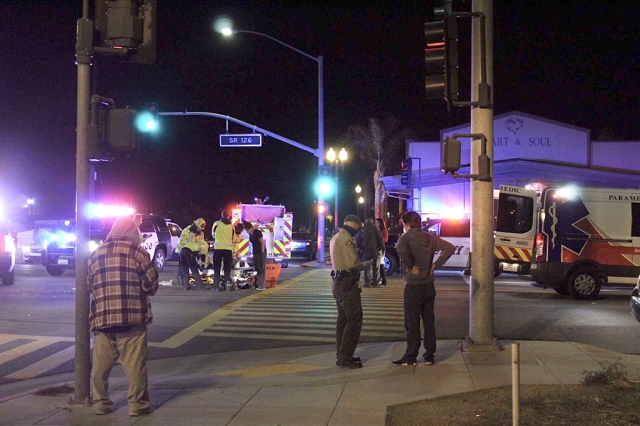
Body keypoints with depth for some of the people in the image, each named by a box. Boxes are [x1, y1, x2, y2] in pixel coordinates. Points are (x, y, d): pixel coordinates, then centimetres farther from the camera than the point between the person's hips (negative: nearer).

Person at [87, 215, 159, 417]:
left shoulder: (96, 254, 10)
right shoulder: (137, 251, -2)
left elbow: (89, 286, 15)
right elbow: (152, 286, -1)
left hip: (101, 318, 4)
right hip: (131, 317, -4)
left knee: (101, 365, 11)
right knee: (134, 364, 2)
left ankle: (101, 403, 16)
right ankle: (137, 404, 5)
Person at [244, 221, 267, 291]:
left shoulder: (257, 232, -15)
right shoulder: (250, 234, 9)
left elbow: (262, 242, -15)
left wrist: (262, 252, -14)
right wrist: (254, 252, 9)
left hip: (261, 253, -8)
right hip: (255, 253, 8)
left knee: (261, 269, -6)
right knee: (256, 269, 10)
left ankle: (262, 286, -5)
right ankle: (257, 284, 17)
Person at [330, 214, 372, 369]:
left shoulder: (336, 238, 17)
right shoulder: (346, 238, -15)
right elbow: (353, 264, -21)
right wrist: (368, 263, -5)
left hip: (339, 282, 11)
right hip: (347, 284, -11)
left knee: (343, 320, 14)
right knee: (354, 320, -8)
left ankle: (342, 355, 18)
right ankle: (345, 357, -8)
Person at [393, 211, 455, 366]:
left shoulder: (406, 238, -10)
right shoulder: (429, 238, 6)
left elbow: (402, 250, -33)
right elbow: (450, 248, 0)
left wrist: (409, 266, -18)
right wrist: (436, 264, 2)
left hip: (413, 286, -6)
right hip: (428, 285, 6)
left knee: (412, 323, 1)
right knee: (429, 321, 12)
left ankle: (411, 357, 7)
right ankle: (429, 355, 16)